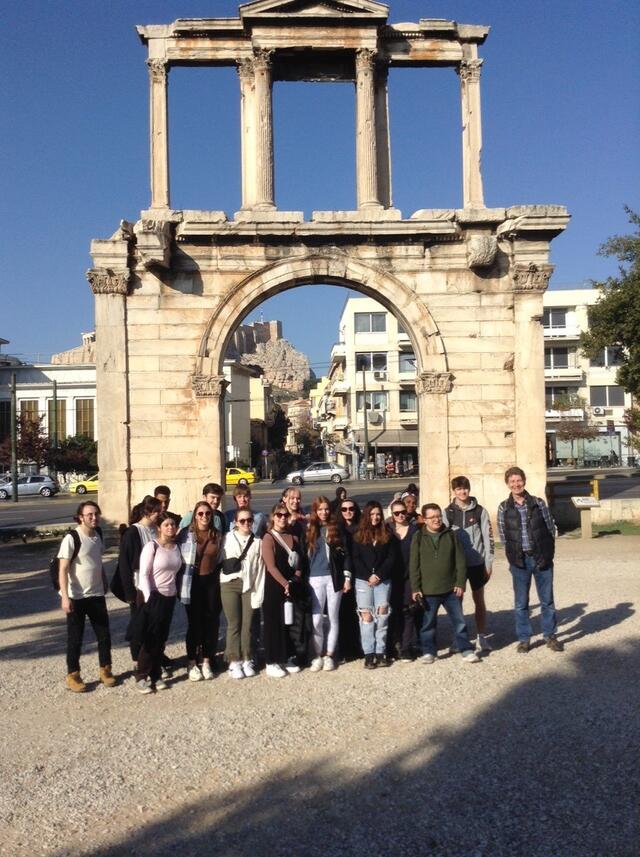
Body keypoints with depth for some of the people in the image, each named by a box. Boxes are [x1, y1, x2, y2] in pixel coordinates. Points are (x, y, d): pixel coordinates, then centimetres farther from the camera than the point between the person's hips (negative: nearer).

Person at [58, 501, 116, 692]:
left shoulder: (97, 536, 5)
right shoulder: (71, 539, -15)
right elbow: (62, 570, -17)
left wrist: (105, 584, 19)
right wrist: (65, 597, -23)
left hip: (97, 595, 6)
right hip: (76, 597, -6)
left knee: (104, 634, 10)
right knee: (75, 638, 6)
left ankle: (105, 670, 26)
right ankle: (73, 675, 21)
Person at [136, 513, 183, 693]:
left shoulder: (176, 547, 7)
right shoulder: (152, 546, -10)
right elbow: (143, 574, -12)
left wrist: (176, 592, 10)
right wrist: (149, 597, -17)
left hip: (170, 597, 5)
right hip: (154, 597, -5)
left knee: (162, 638, 10)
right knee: (150, 638, -2)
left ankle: (156, 675, 19)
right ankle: (141, 677, 8)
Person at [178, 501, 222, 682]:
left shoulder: (217, 535, 5)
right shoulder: (186, 534, -8)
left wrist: (219, 581, 11)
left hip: (211, 581, 3)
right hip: (193, 582, -3)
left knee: (211, 621, 6)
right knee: (194, 622, 2)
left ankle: (206, 660, 20)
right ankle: (192, 662, 14)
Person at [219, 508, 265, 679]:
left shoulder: (257, 542, 7)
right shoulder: (227, 539, 3)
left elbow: (260, 569, 4)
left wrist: (259, 593, 0)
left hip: (250, 586, 1)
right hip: (230, 584, -1)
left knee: (247, 624, 3)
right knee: (234, 624, 0)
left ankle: (247, 660, 14)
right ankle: (234, 661, 9)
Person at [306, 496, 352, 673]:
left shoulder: (337, 528, 4)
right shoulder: (309, 530, 5)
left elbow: (344, 553, 3)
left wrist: (347, 577, -3)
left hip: (334, 578, 0)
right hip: (315, 579, 0)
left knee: (333, 618, 6)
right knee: (316, 620, -2)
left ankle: (329, 655, 15)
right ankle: (318, 655, 10)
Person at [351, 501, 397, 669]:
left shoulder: (387, 534, 7)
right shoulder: (358, 535, 4)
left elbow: (392, 557, 2)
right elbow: (355, 559, 0)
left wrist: (379, 575, -9)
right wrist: (368, 576, -10)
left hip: (383, 580, 1)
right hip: (363, 580, -1)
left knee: (382, 614, -2)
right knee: (366, 615, -3)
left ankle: (380, 652, 4)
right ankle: (369, 654, 0)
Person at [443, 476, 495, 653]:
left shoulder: (480, 511, -1)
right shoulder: (448, 513, -1)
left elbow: (488, 537, 0)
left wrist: (488, 563, -4)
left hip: (477, 562, 0)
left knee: (479, 600, 8)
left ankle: (481, 638, 17)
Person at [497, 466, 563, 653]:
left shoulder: (538, 503, -1)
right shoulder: (504, 508, -1)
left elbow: (551, 529, 3)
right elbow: (503, 535, 4)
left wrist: (546, 552, 0)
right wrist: (515, 552, 0)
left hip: (542, 558, 0)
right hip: (519, 560, 0)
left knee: (547, 600, 10)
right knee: (521, 603, 7)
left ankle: (550, 636, 24)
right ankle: (524, 639, 19)